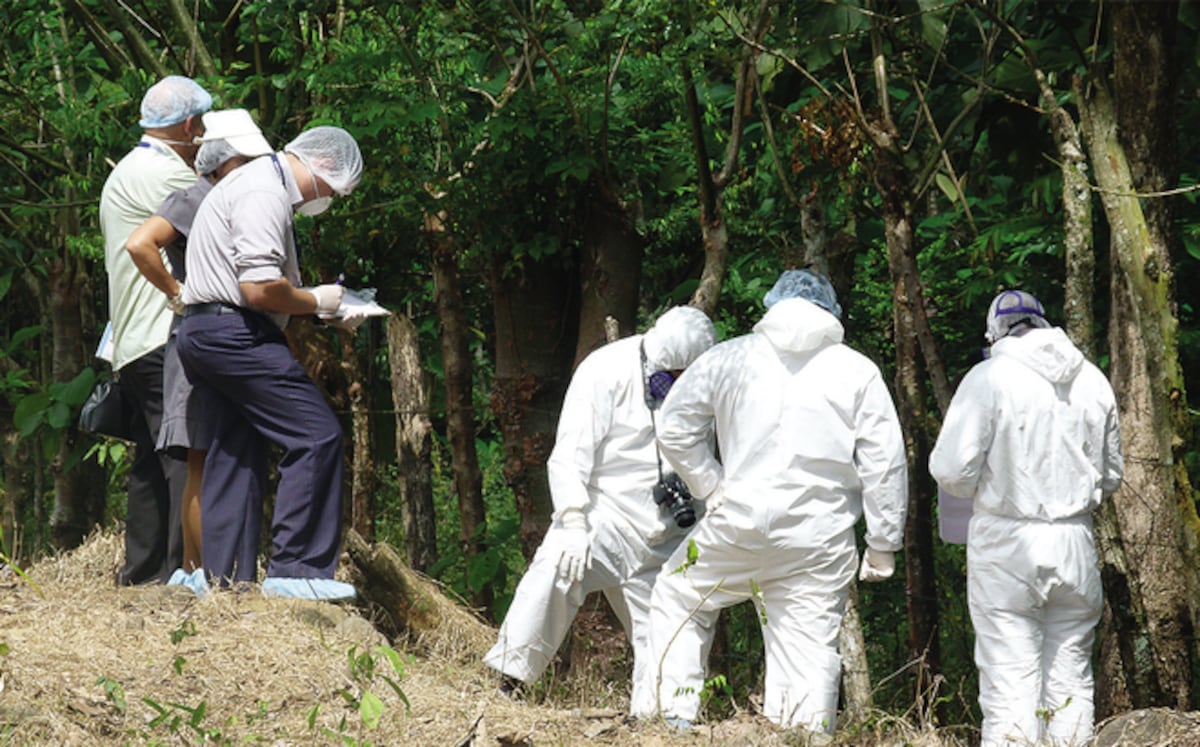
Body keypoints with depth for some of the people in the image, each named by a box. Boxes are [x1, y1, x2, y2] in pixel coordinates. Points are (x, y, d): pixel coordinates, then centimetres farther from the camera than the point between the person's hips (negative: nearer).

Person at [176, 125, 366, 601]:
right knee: (317, 435, -12)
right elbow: (260, 289, -22)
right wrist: (316, 301, -5)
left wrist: (329, 307, 15)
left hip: (205, 334, 11)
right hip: (235, 333, -11)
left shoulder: (260, 182, 21)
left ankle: (226, 579, 14)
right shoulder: (265, 194, -14)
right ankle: (296, 568, -12)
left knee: (237, 453, 13)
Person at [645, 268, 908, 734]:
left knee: (675, 600, 21)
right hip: (819, 544, 0)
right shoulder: (858, 372, 3)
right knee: (810, 648, 3)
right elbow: (885, 463, 1)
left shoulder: (732, 357, 5)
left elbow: (674, 429, 7)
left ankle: (677, 716, 13)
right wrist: (883, 546, 6)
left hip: (740, 525, 0)